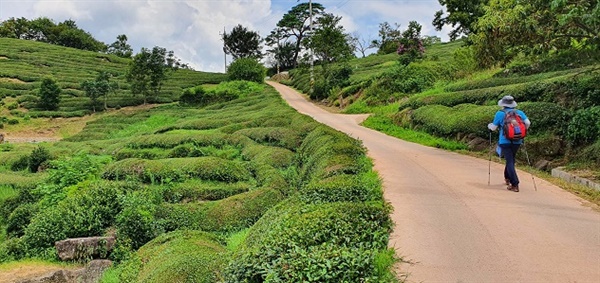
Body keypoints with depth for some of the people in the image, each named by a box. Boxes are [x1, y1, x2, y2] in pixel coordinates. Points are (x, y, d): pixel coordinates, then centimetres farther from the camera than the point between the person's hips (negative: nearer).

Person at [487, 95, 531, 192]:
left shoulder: (500, 113, -3)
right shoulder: (519, 112, 6)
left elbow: (493, 128, 2)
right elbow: (528, 123, -2)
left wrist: (489, 125, 25)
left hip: (505, 141, -4)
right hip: (517, 141, 4)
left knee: (510, 162, -5)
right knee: (511, 159, 22)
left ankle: (515, 185, -13)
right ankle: (507, 178, 39)